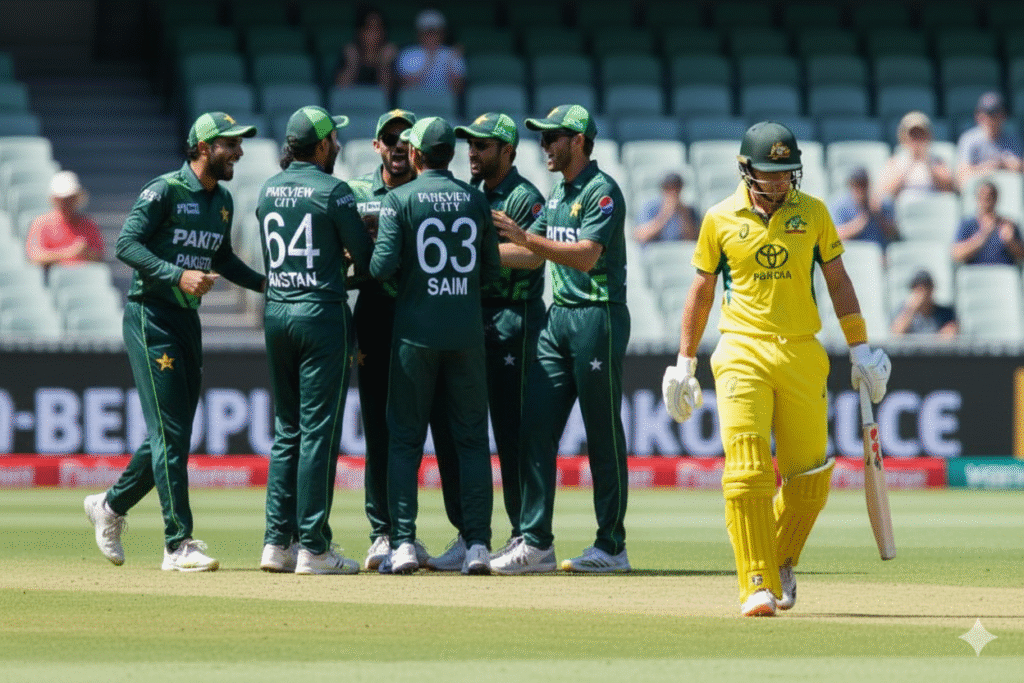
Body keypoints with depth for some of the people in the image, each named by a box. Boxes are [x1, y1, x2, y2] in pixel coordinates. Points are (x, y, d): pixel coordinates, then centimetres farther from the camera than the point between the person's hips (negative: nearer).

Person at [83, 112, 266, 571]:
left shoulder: (223, 202, 13)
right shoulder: (164, 191, -12)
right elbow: (127, 244, -18)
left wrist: (264, 283, 9)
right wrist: (177, 275, -29)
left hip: (188, 320, 8)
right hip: (151, 317, -8)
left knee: (173, 434, 11)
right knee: (170, 432, -11)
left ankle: (111, 506, 31)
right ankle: (178, 545, -11)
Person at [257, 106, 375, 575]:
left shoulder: (268, 191, 9)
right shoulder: (332, 191, -10)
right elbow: (365, 257, -6)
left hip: (276, 313, 6)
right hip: (322, 312, -6)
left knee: (287, 431, 13)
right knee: (318, 431, -4)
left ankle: (277, 542, 10)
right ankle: (312, 548, -5)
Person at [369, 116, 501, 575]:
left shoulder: (399, 199, -5)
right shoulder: (475, 200, 5)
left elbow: (383, 266, -12)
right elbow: (492, 270, 7)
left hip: (416, 329, -2)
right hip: (467, 330, 2)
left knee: (405, 438, 4)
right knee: (471, 439, 6)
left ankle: (403, 542, -3)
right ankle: (477, 544, 0)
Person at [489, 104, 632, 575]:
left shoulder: (602, 191, -10)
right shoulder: (557, 194, 17)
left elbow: (586, 255, -22)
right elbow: (533, 251, 22)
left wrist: (526, 238, -28)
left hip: (598, 319, -9)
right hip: (558, 319, 9)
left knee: (603, 435, -2)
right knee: (535, 429, 1)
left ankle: (612, 547, 3)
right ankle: (536, 544, 2)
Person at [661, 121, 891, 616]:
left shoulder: (813, 213, 6)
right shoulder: (720, 219, 3)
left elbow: (838, 281, 12)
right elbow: (702, 291, 11)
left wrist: (860, 349, 7)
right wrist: (684, 363, 10)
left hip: (802, 355, 2)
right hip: (742, 355, -2)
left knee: (809, 478, 1)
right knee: (747, 473, -14)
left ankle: (780, 562, 26)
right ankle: (758, 586, -12)